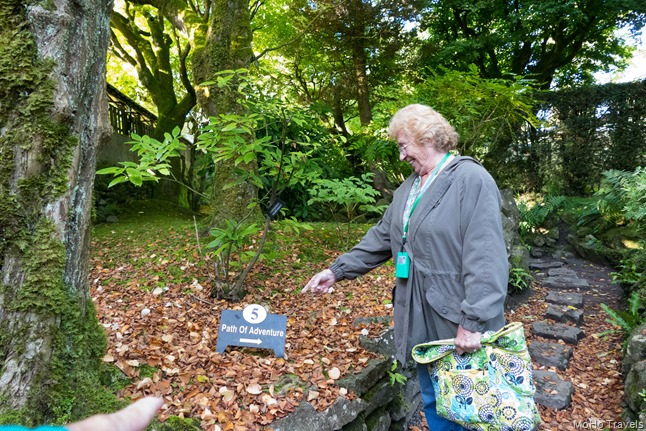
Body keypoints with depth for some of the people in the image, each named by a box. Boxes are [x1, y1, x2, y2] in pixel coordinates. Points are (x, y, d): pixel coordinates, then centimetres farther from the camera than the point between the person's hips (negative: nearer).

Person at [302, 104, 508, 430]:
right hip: (421, 320, 7)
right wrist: (338, 269, 10)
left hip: (457, 320, -7)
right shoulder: (408, 188, 11)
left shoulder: (471, 179, -15)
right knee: (433, 403, 21)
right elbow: (382, 237, 14)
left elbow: (485, 258, -22)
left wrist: (473, 321, -25)